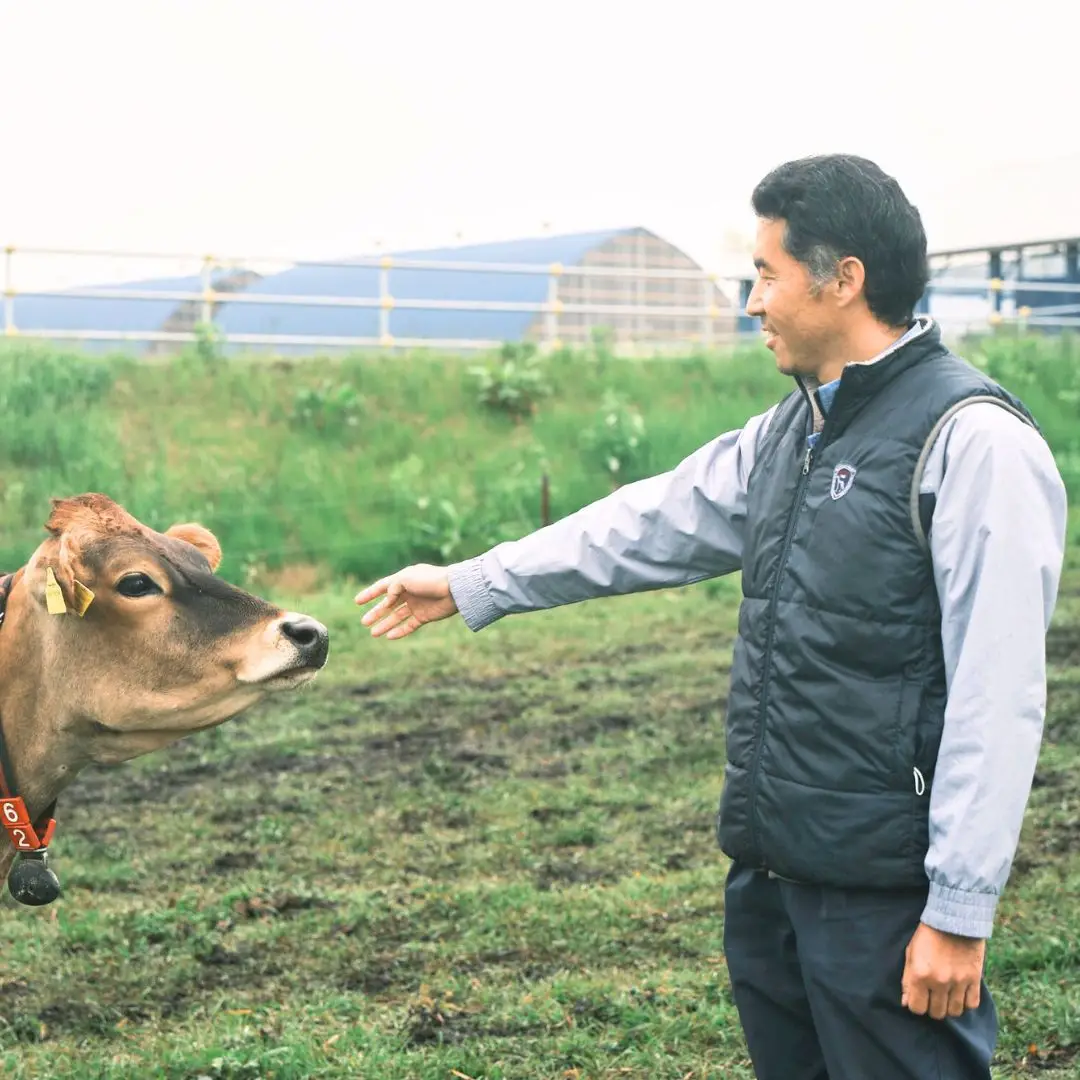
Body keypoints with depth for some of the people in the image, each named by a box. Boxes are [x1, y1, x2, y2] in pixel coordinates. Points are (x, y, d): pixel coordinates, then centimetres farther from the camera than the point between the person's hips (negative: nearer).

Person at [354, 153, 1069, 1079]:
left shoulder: (973, 440, -15)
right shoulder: (793, 431, 11)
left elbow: (996, 698, -19)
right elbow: (654, 524, 20)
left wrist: (960, 912, -19)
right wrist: (472, 586, 24)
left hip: (883, 890, -8)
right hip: (769, 868, 8)